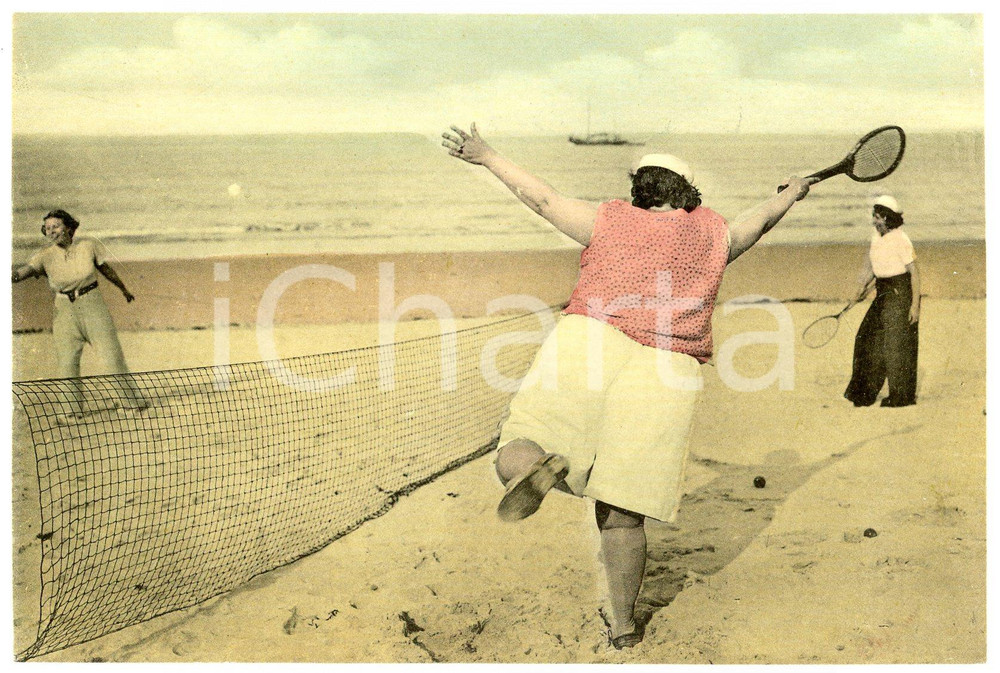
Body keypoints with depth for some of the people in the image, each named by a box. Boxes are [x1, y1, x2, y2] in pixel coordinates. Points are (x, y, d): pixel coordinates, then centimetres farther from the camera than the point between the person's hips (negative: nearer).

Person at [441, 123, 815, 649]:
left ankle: (539, 466, -32)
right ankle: (622, 625, 13)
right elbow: (761, 218, 38)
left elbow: (542, 198, 20)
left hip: (589, 339, -1)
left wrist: (485, 157, 33)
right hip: (665, 370, 1)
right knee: (621, 513, 7)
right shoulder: (715, 234, 19)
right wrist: (791, 194, 59)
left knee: (513, 457, 1)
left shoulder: (609, 219, 15)